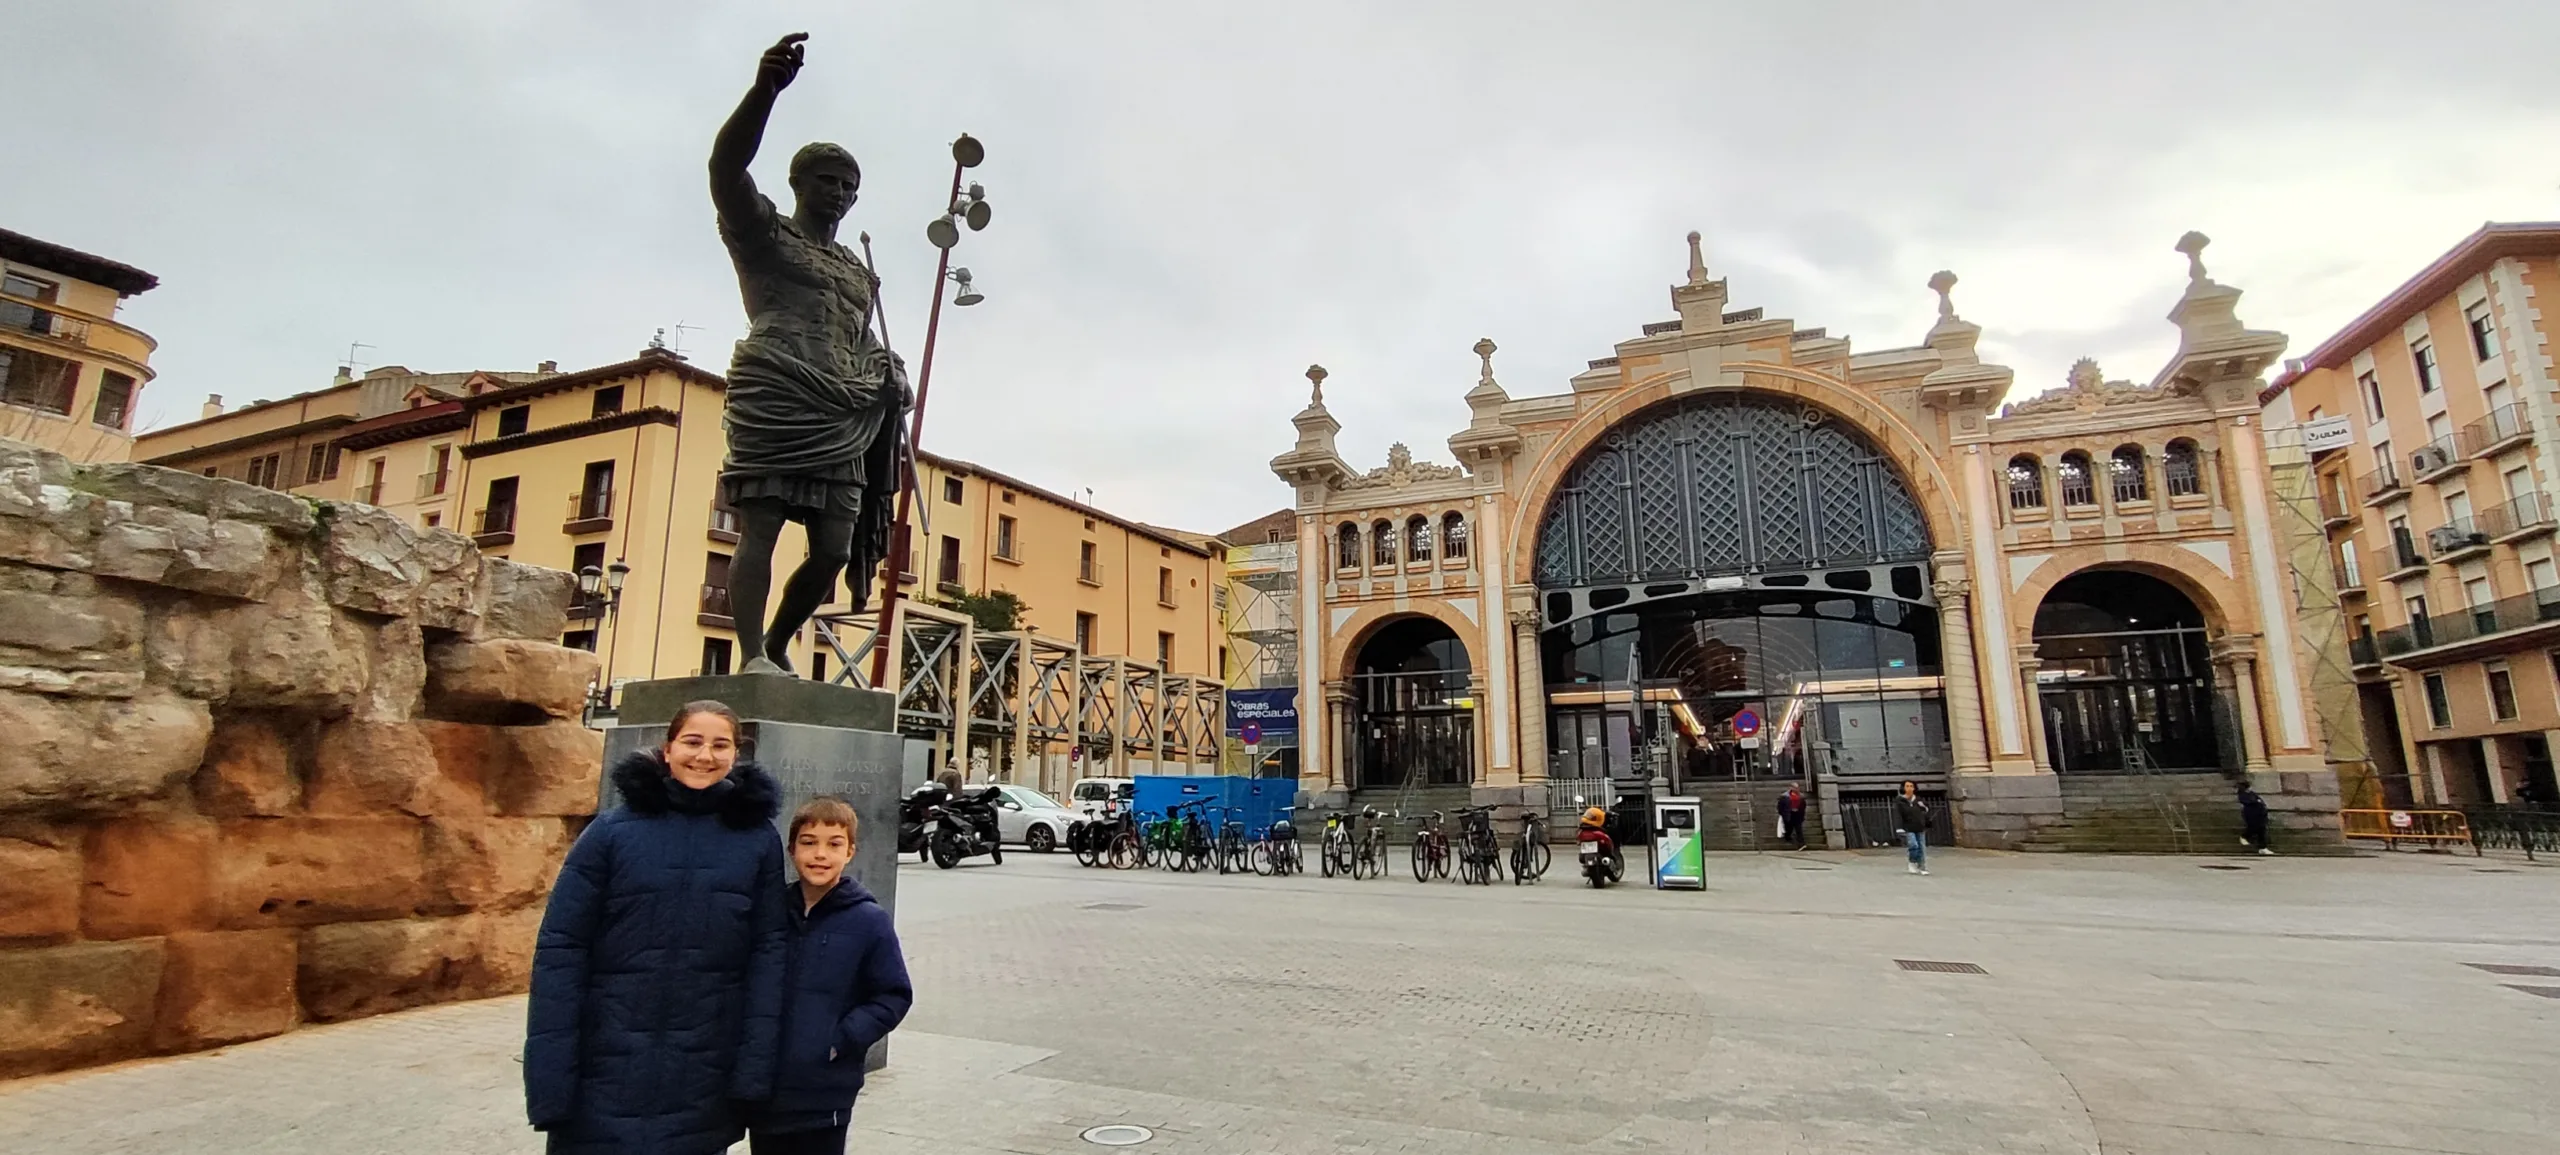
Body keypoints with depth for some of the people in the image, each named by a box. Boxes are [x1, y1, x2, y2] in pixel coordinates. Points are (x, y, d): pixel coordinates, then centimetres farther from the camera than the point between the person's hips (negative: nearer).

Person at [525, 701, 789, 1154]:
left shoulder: (759, 839, 0)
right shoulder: (613, 830, -3)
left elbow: (770, 949, -2)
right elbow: (561, 948, -4)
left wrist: (755, 1066, -8)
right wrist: (549, 1075, -10)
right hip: (609, 1073, -1)